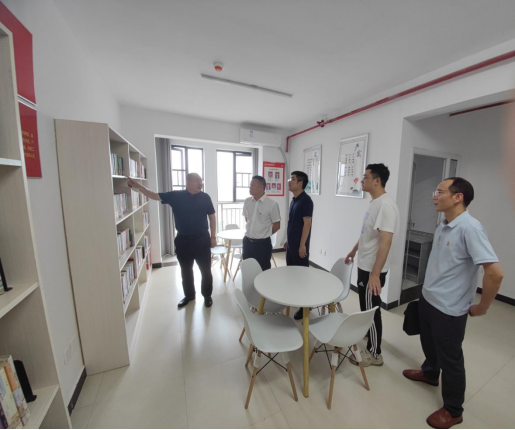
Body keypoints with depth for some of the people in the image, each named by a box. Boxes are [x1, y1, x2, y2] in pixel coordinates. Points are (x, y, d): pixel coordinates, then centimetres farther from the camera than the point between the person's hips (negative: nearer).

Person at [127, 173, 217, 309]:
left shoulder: (205, 197, -4)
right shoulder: (176, 196, -2)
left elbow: (212, 217, 0)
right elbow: (155, 196, 1)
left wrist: (213, 237, -3)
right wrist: (139, 186, -14)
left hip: (202, 239, -1)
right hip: (183, 240, 2)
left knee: (205, 270, 8)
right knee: (186, 270, 16)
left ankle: (207, 295, 28)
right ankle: (189, 295, 37)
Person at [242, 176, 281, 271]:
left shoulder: (272, 204, -15)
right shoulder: (247, 202, 2)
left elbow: (277, 226, -8)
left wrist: (263, 234, 1)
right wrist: (251, 232, 12)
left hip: (262, 243, -5)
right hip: (247, 241, 5)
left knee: (263, 270, 10)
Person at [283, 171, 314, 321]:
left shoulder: (306, 200, -15)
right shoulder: (294, 200, 11)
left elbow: (307, 223, -19)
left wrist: (302, 245, -19)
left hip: (300, 245, -9)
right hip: (291, 244, 9)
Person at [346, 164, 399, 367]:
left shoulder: (386, 205, -23)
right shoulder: (375, 202, 8)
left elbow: (385, 241, -29)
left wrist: (375, 274, -31)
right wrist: (354, 251, 26)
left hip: (373, 269, -9)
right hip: (364, 265, 9)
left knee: (371, 310, 7)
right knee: (365, 308, 26)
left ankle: (374, 354, 27)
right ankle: (369, 332, 49)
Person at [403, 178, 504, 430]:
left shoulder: (470, 228, -24)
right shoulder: (443, 227, 2)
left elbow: (495, 272, -26)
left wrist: (482, 308, -14)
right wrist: (429, 291, 16)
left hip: (449, 309, -7)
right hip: (427, 300, 7)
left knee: (450, 358, 13)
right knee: (429, 343, 28)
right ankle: (430, 373, 54)